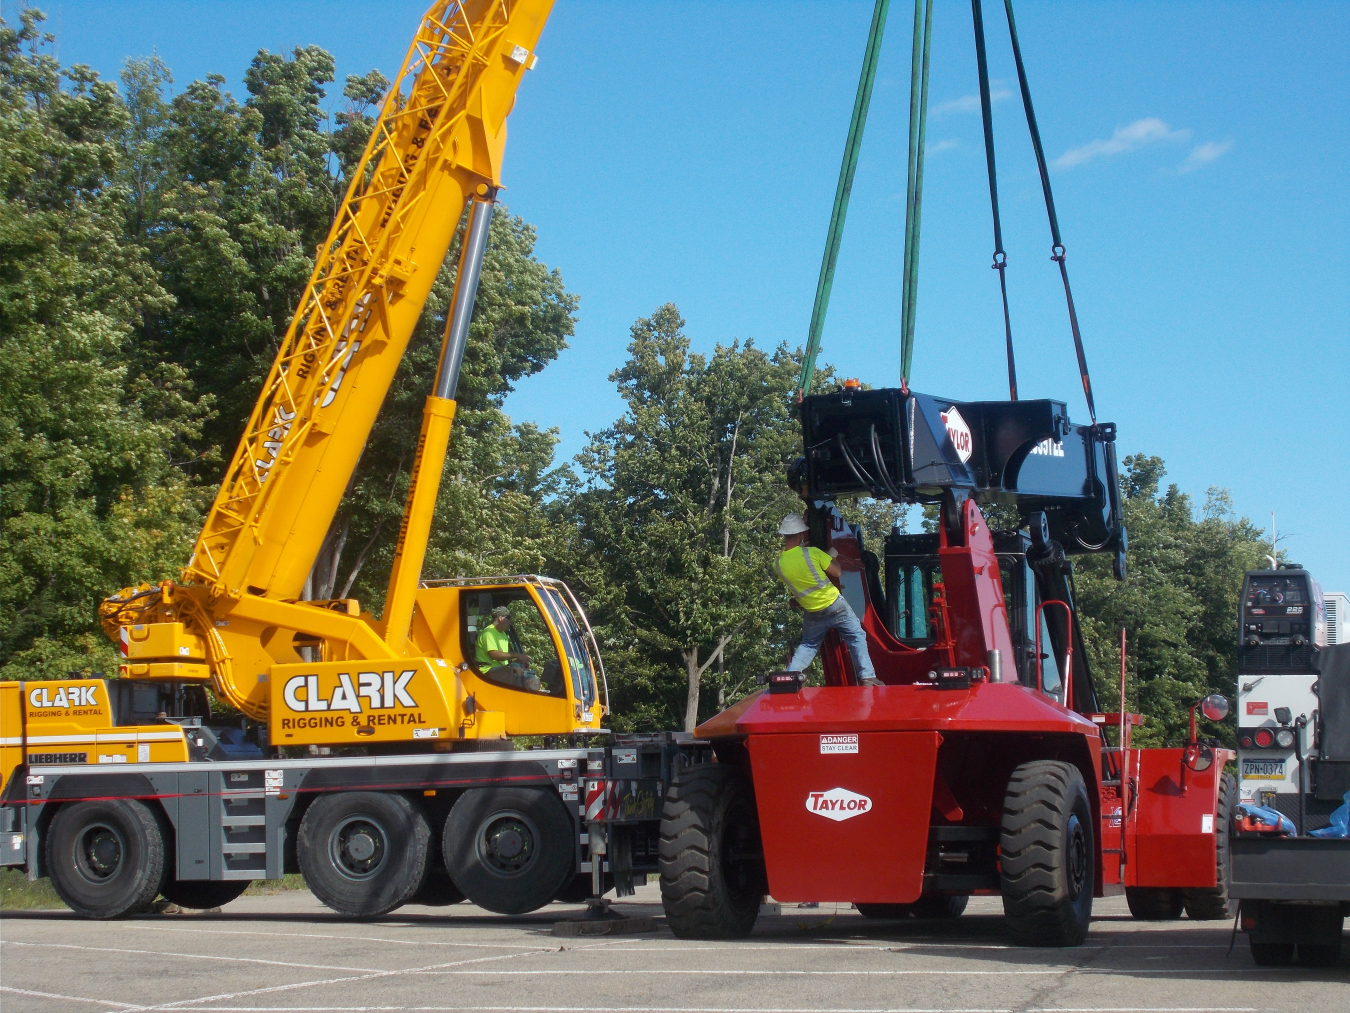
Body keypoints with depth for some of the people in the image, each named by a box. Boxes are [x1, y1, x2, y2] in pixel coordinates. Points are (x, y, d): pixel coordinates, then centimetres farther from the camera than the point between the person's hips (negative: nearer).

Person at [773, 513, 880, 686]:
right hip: (834, 605, -4)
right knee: (856, 637, 8)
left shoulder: (778, 564, -9)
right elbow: (837, 572, -11)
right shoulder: (812, 553, -21)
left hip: (812, 613, 4)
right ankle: (867, 677, 1)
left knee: (808, 644, 24)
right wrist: (832, 556, 7)